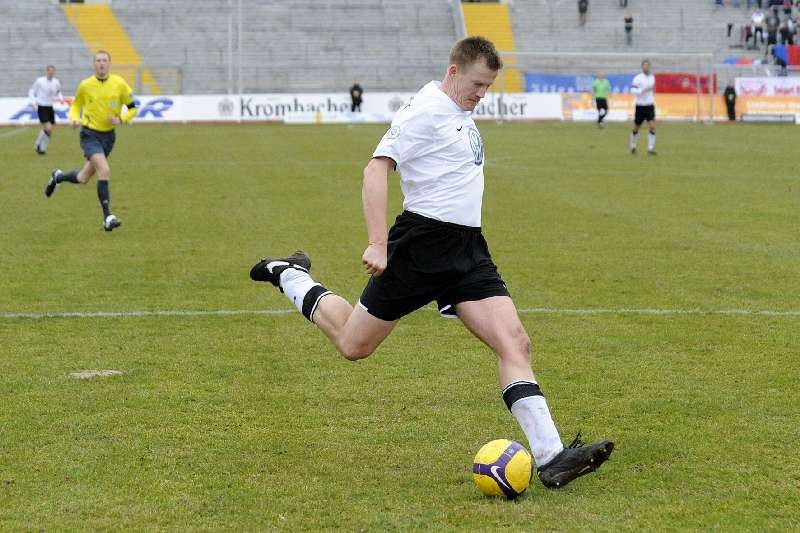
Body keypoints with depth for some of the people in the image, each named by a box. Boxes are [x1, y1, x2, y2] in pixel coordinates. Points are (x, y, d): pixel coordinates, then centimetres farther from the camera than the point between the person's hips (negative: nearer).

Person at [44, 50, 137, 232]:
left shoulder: (119, 84, -5)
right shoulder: (85, 85, -5)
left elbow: (132, 108, 3)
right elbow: (76, 104, 12)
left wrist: (121, 119, -16)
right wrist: (75, 118, -8)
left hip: (108, 135, 3)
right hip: (90, 134, -3)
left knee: (83, 178, 11)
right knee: (104, 171, -24)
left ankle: (57, 177, 44)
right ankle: (107, 217, -19)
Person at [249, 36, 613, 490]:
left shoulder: (462, 113, 15)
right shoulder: (426, 110, -12)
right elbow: (376, 169, -19)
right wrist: (378, 244, -26)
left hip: (467, 249, 8)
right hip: (424, 243, -7)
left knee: (515, 344, -9)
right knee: (353, 345, 6)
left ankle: (551, 457, -14)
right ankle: (291, 277, 32)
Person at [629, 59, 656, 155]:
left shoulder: (652, 77, 9)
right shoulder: (637, 78, -8)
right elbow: (632, 90, -18)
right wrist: (643, 90, -30)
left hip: (650, 105, 3)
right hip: (640, 105, -3)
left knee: (652, 126, -13)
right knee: (636, 128, 9)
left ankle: (651, 148, -12)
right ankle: (633, 146, 32)